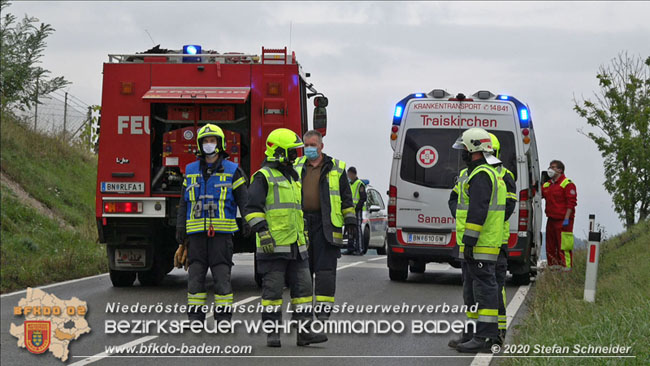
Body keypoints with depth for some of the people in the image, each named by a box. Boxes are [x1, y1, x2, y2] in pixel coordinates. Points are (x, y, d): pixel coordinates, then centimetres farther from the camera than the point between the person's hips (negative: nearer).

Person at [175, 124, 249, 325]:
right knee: (195, 277, 2)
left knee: (222, 276, -4)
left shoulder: (232, 171, 3)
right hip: (197, 234, 3)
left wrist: (250, 231, -10)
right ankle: (195, 319, 7)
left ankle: (224, 319, 1)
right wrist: (181, 238, 10)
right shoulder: (191, 171, 12)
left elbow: (245, 203, 1)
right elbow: (183, 207, 15)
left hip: (221, 233, -3)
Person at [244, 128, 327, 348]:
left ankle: (304, 332, 4)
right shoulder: (263, 177, -5)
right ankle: (272, 334, 2)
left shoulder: (293, 177, 20)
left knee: (303, 287, 3)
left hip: (296, 247, 7)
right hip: (273, 246, -7)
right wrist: (263, 233, -21)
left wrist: (304, 237, 24)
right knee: (273, 289, -3)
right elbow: (253, 208, -12)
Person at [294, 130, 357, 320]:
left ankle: (323, 308, -5)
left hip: (326, 224, -3)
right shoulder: (297, 167, 14)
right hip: (301, 223, 3)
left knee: (325, 267, -6)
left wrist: (350, 220, 1)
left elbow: (346, 197, 8)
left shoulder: (336, 168, 8)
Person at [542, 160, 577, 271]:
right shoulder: (547, 185, 18)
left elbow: (571, 203, -12)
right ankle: (552, 266, 18)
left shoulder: (567, 184, -6)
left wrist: (566, 219, -18)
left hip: (563, 220, -8)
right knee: (550, 246, 11)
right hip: (551, 219, 8)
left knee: (563, 245, -10)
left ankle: (566, 267, -9)